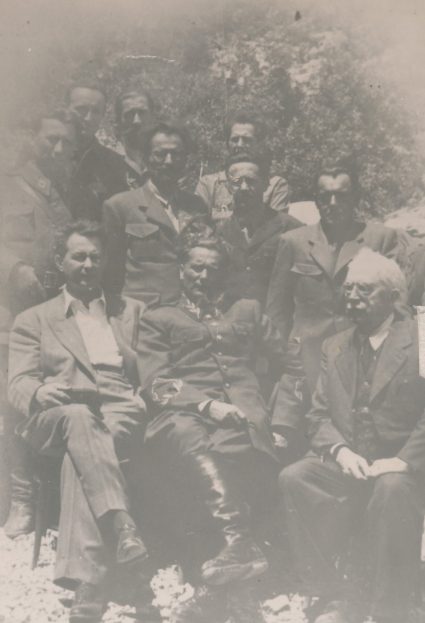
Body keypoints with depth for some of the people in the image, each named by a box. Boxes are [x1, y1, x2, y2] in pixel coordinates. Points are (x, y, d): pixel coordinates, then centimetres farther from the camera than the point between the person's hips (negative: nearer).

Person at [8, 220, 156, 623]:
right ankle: (122, 529, -51)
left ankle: (85, 583, -45)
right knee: (79, 418, -37)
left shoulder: (132, 311, 27)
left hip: (124, 417, 0)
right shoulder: (33, 320, 22)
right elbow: (19, 384, 9)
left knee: (81, 451, -34)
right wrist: (41, 393, -16)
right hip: (56, 421, 0)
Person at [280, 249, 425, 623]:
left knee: (393, 489, -37)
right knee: (295, 478, -24)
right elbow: (319, 415, 11)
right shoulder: (334, 347, 15)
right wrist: (340, 450, -10)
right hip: (346, 464, 4)